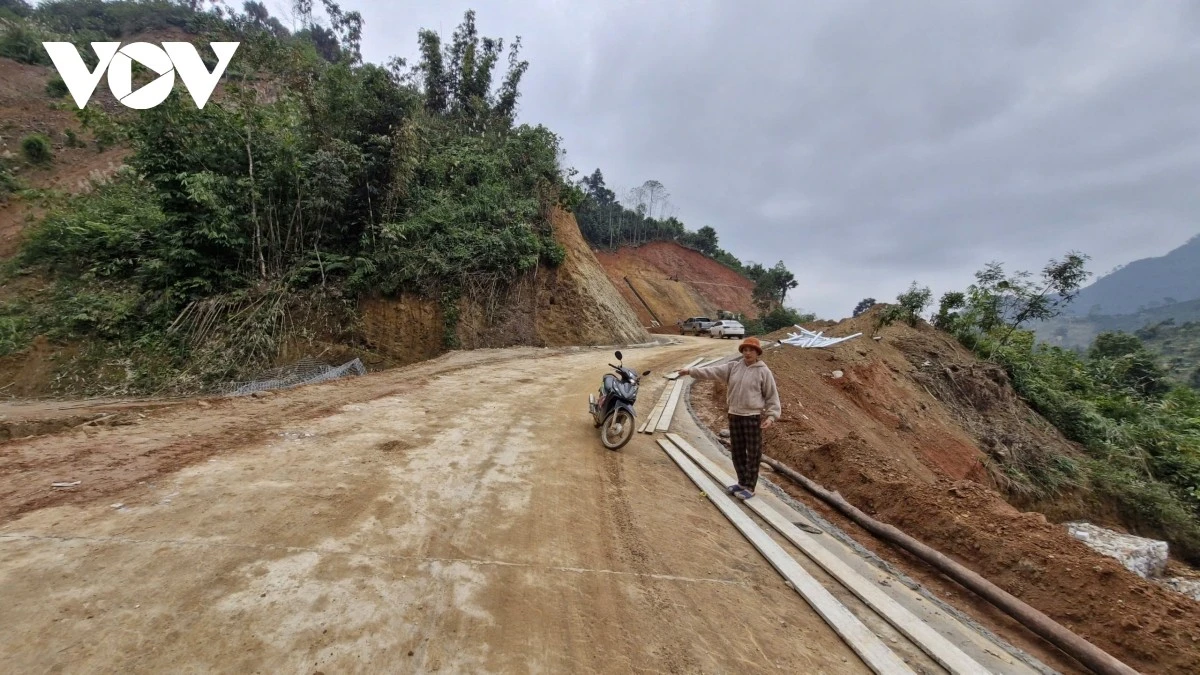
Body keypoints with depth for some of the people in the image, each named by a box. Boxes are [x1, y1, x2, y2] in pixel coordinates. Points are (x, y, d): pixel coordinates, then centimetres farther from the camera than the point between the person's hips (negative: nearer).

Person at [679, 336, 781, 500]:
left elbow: (772, 396, -4)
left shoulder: (763, 371, -7)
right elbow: (713, 371, -3)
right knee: (737, 452, 15)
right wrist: (691, 371, -12)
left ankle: (749, 487, 18)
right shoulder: (733, 367, 4)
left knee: (753, 454, 4)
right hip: (734, 415, 5)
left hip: (753, 417, -5)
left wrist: (771, 416, -12)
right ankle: (742, 483, 31)